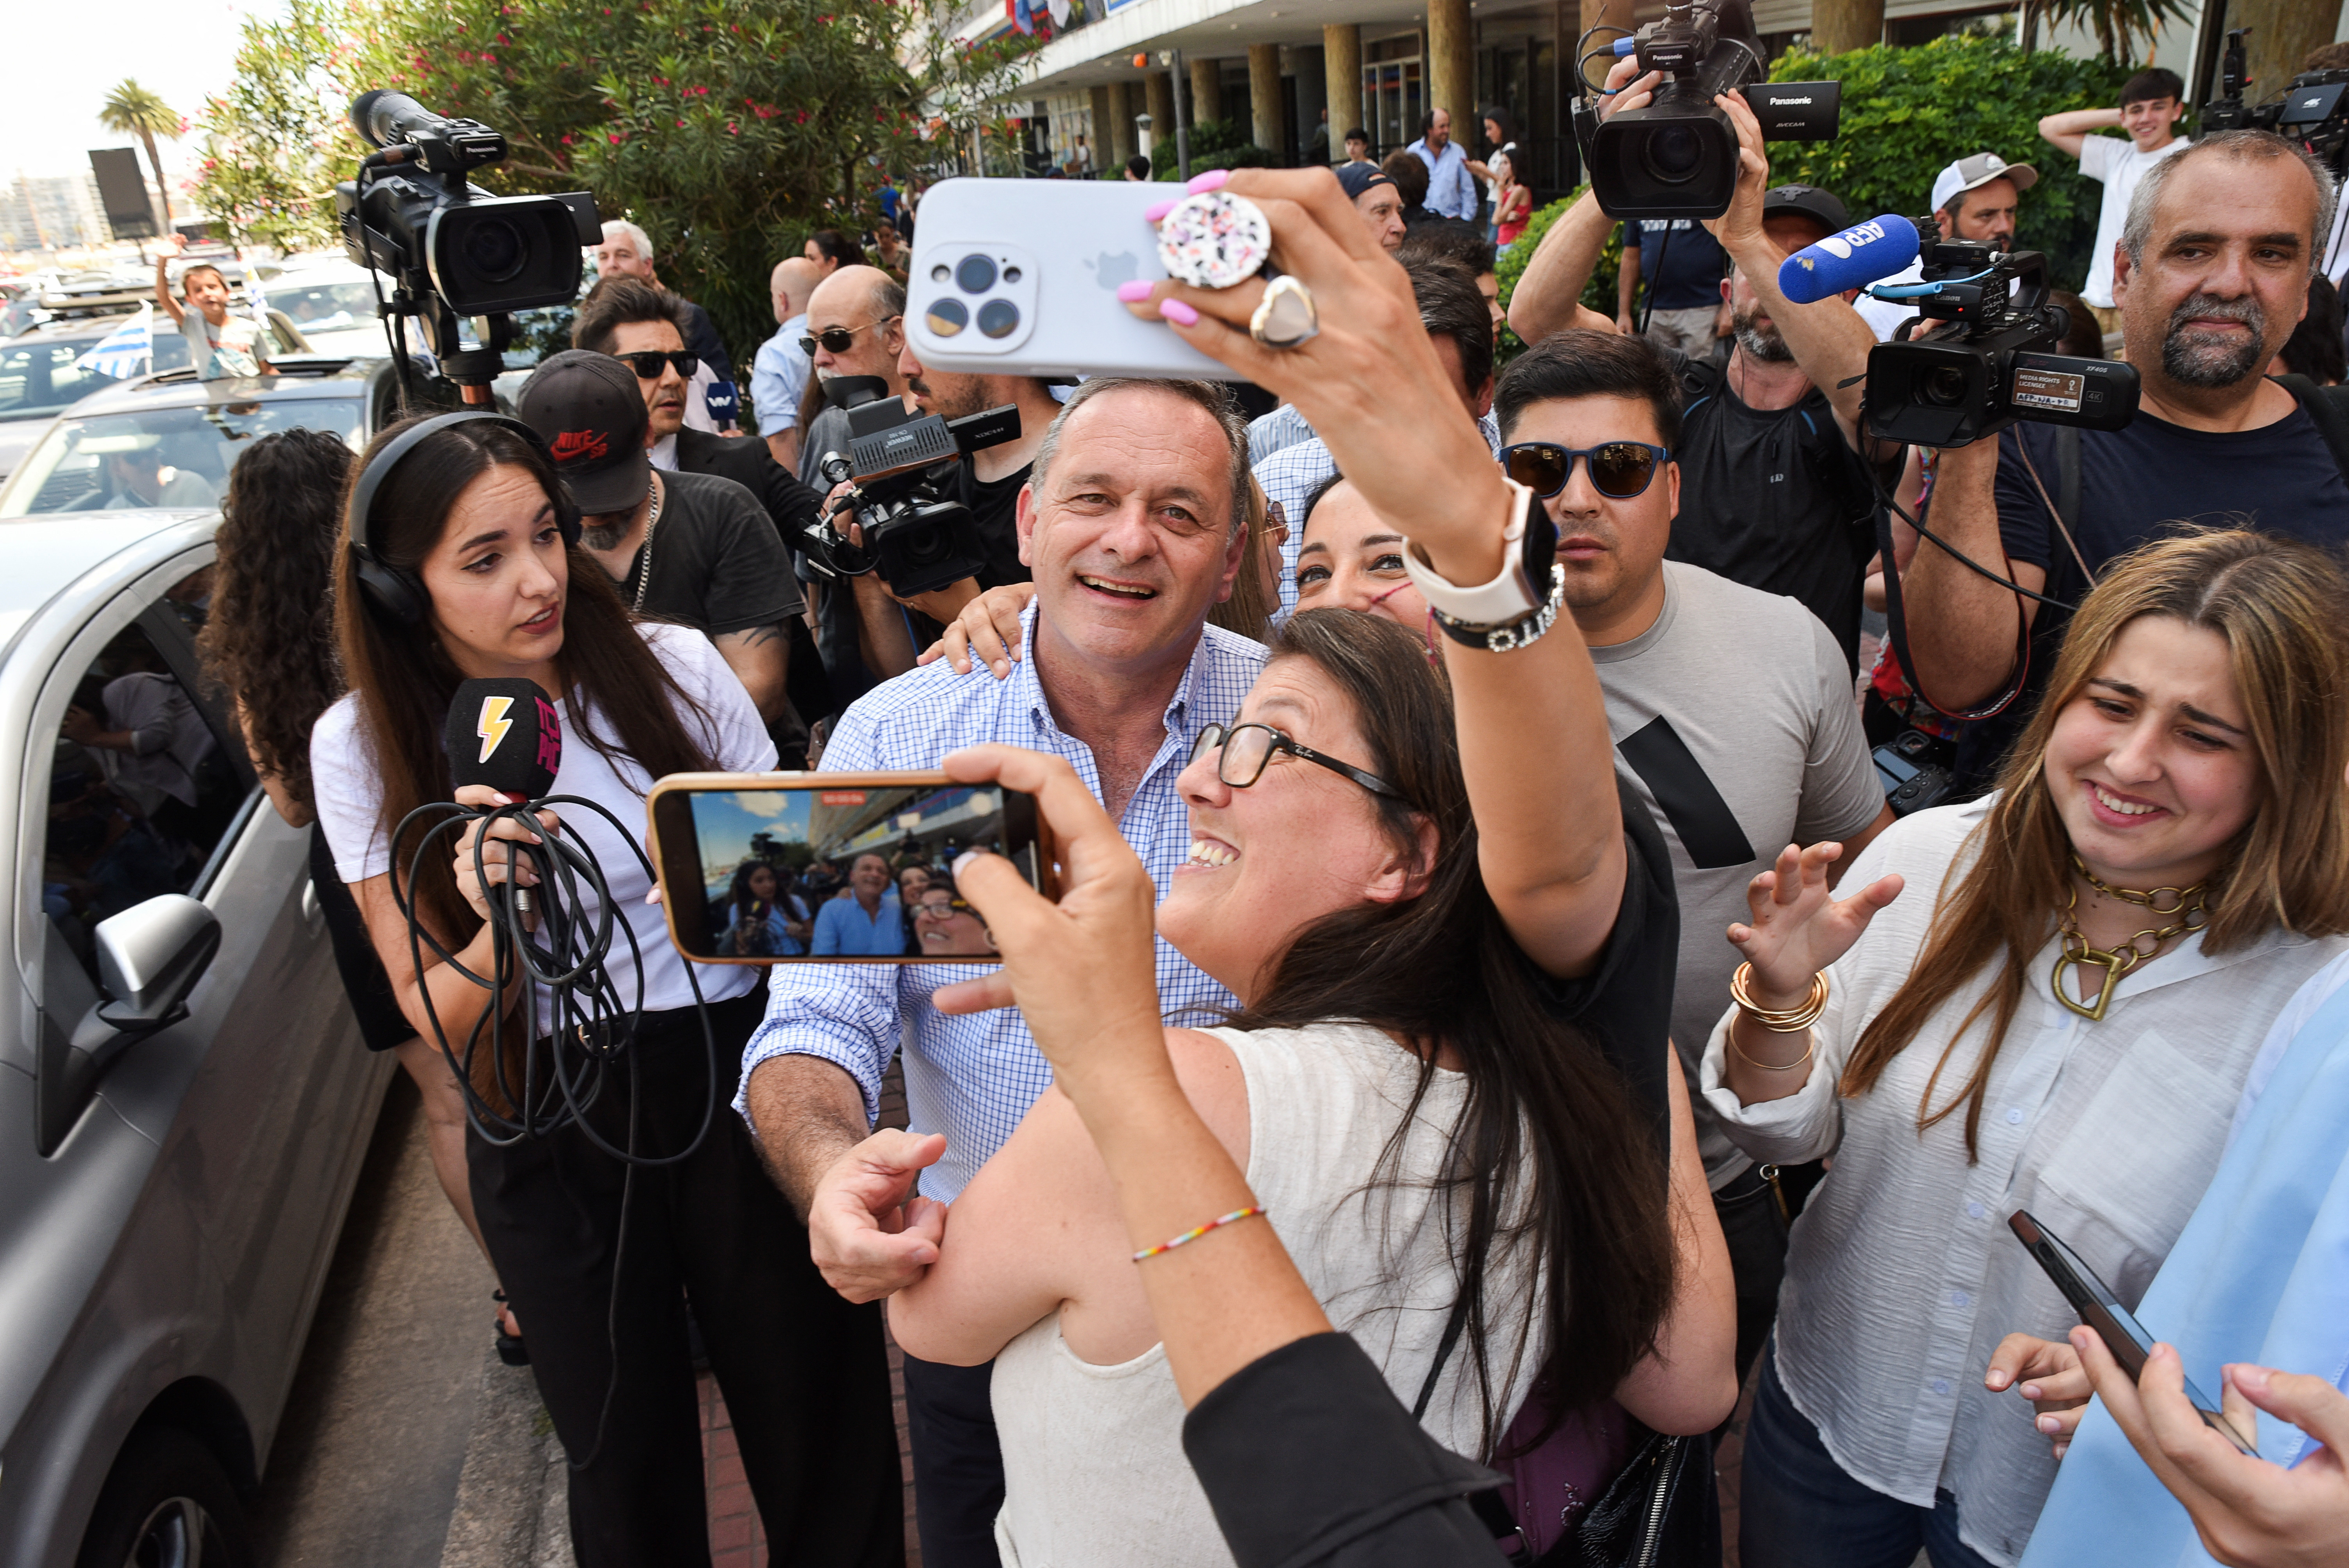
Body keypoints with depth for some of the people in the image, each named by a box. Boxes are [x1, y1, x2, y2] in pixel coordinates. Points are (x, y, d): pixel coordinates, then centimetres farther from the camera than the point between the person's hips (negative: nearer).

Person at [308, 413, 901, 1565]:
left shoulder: (672, 666, -8)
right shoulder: (364, 747, -7)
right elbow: (440, 1022, -6)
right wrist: (504, 923, -26)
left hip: (735, 1073, 0)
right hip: (551, 1130, 1)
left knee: (814, 1416, 12)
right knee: (627, 1461, 18)